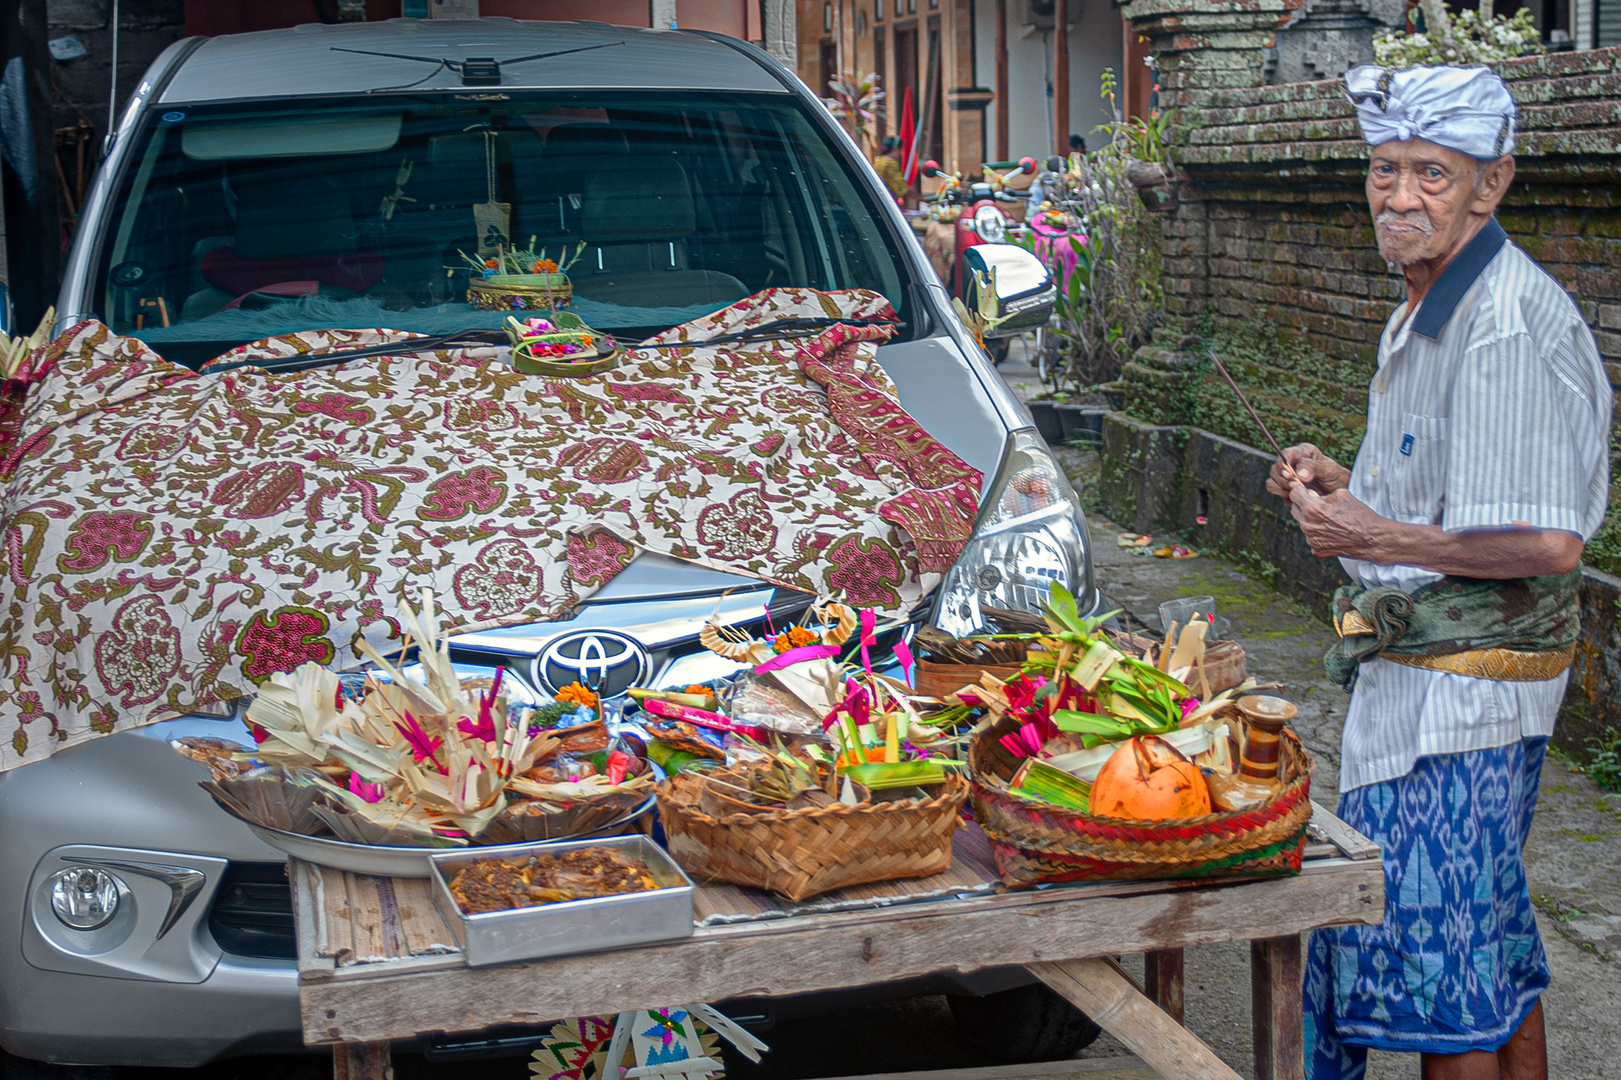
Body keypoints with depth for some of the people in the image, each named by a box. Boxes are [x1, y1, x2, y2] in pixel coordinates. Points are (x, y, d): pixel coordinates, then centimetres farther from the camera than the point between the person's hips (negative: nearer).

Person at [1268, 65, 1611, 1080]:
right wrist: (1341, 483, 7)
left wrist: (1378, 536, -20)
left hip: (1465, 684, -10)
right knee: (1495, 940, 19)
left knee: (1431, 937, -2)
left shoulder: (1510, 327, -20)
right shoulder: (1430, 309, 13)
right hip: (1421, 669, 10)